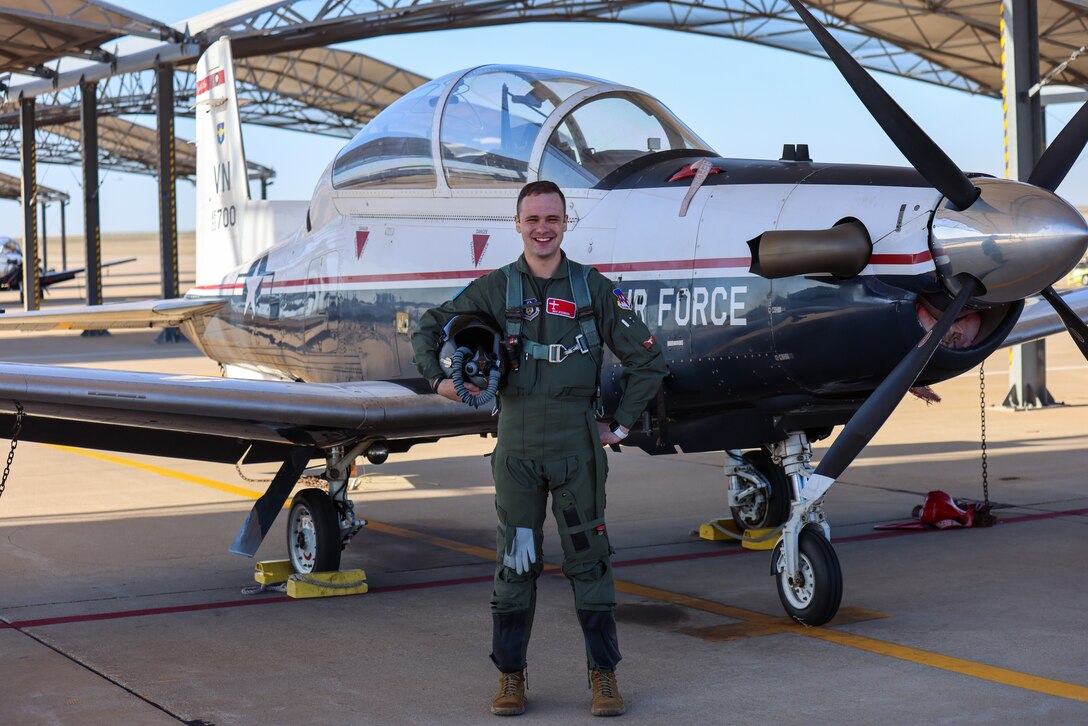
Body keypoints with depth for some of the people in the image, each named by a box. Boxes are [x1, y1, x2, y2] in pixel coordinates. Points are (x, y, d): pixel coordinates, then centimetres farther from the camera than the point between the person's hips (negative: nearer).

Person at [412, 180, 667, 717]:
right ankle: (510, 675, 14)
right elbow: (429, 328, 13)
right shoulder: (495, 288, 4)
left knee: (588, 559, 3)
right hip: (517, 445, 1)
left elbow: (646, 361, 6)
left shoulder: (593, 289, 2)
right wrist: (438, 380, -3)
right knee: (515, 561, 5)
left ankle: (603, 673, 12)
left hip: (577, 445, -1)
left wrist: (621, 425, 4)